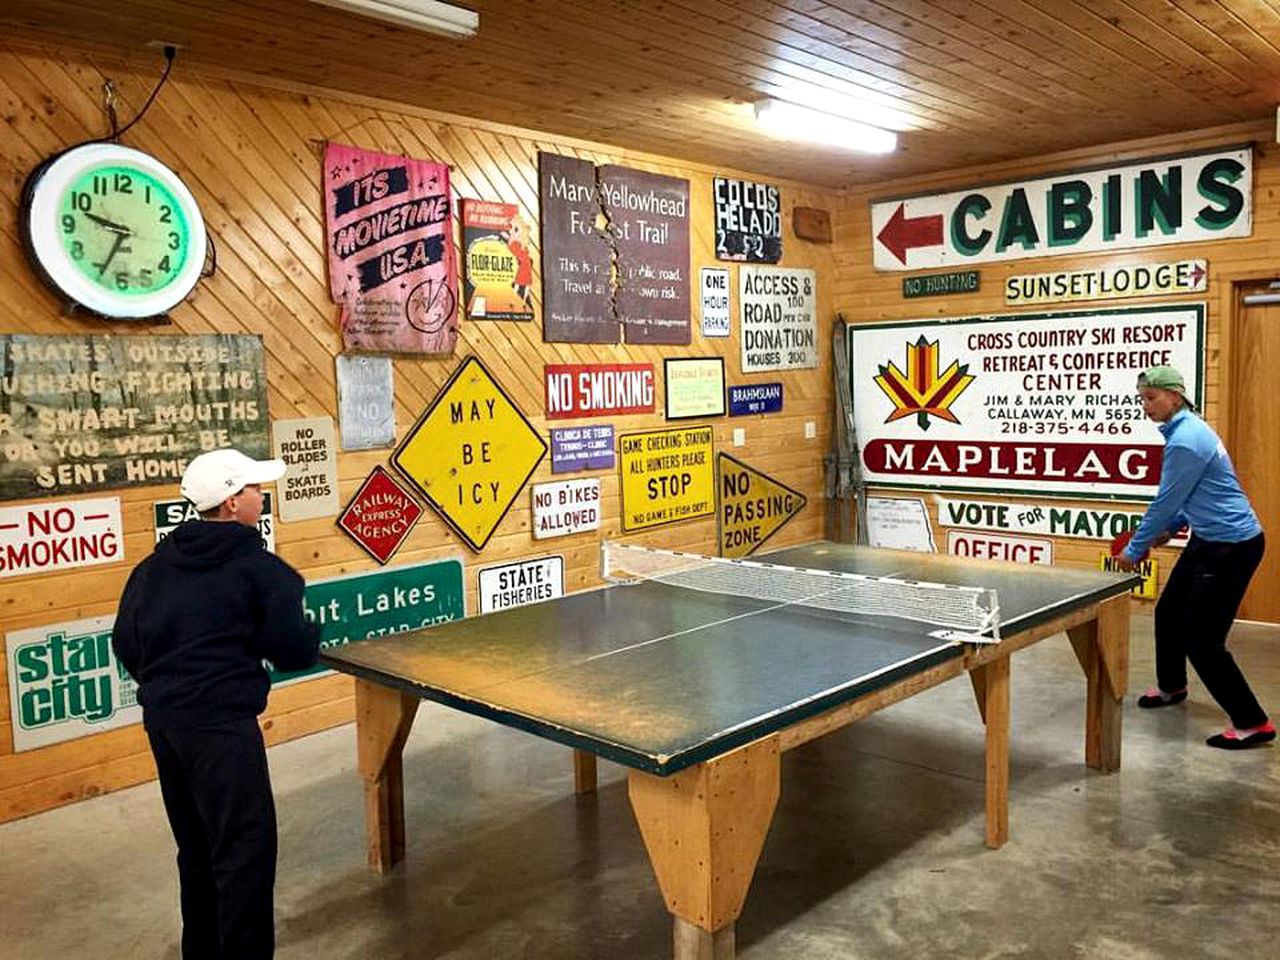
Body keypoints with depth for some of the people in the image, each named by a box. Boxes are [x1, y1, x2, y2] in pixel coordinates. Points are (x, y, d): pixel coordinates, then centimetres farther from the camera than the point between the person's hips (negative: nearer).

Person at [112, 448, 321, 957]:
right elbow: (295, 652, -9)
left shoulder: (155, 564, 11)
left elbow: (125, 643, 13)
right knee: (244, 851, -2)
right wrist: (311, 633, 13)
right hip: (220, 722, -8)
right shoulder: (260, 568, -8)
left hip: (161, 718, 8)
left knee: (197, 846, 22)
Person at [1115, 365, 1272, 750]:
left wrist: (1134, 549, -9)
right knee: (1168, 613, 20)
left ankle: (1253, 723, 4)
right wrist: (1171, 528, 13)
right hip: (1208, 540, 10)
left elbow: (1165, 503, -19)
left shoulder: (1185, 442, -23)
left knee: (1202, 638, -7)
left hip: (1232, 545, -10)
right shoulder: (1186, 430, 8)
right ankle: (1171, 687, 41)